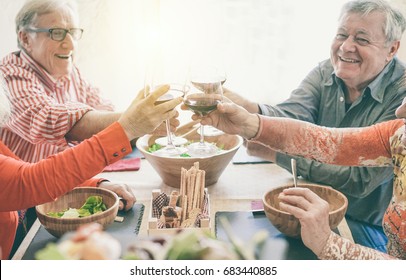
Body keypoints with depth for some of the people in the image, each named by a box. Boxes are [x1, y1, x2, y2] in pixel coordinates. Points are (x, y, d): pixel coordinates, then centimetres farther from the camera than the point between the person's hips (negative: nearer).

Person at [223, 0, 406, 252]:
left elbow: (361, 178, -24)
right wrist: (248, 111, -43)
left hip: (369, 227, -4)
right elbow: (292, 119, -21)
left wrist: (278, 153, -24)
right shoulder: (326, 72, -4)